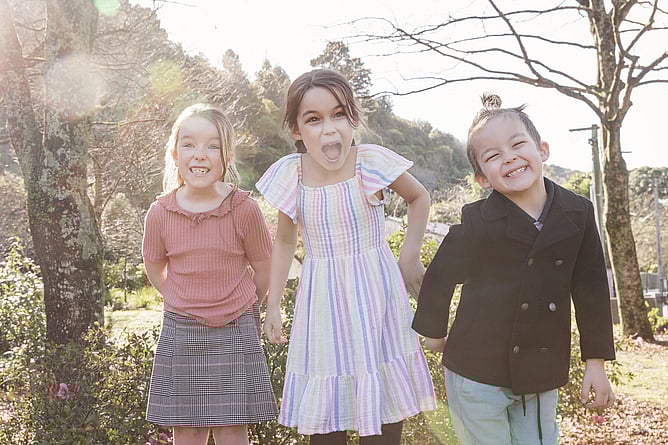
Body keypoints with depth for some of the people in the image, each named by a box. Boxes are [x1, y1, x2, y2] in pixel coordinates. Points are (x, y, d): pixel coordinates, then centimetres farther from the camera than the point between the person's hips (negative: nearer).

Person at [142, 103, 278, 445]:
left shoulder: (244, 209, -13)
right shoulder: (159, 214, -8)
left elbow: (262, 269, 1)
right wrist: (182, 304, 9)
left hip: (235, 333, -1)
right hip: (181, 333, 2)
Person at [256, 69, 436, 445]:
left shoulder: (372, 161, -11)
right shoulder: (290, 174, -5)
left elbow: (419, 197, 9)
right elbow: (285, 241, 10)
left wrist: (411, 255, 1)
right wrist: (274, 305, 9)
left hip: (376, 297, -1)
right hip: (321, 302, 1)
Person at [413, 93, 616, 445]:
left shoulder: (578, 214, -4)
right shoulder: (477, 223, -13)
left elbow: (591, 289, 3)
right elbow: (440, 277, 1)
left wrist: (596, 361, 5)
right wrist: (434, 332, 13)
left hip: (542, 377, 3)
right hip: (477, 375, -3)